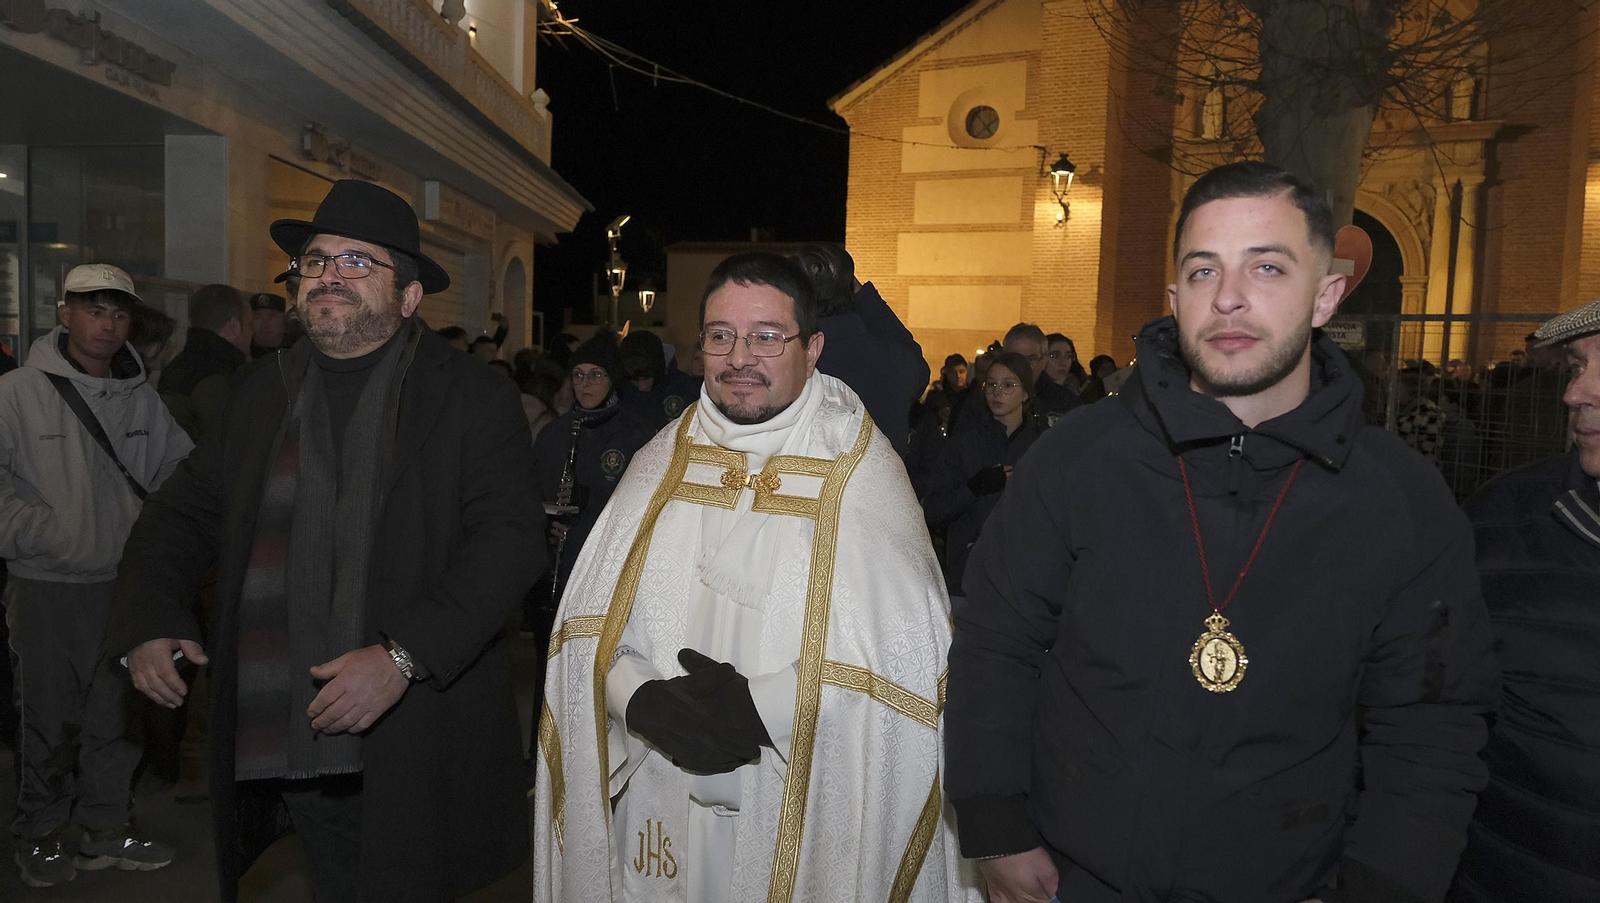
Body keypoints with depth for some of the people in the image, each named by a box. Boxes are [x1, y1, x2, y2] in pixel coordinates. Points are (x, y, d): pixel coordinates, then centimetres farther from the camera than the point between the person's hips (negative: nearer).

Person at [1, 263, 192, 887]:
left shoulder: (142, 398, 7)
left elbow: (181, 472, 12)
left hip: (125, 584, 4)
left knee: (119, 717, 12)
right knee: (50, 720, 6)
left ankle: (107, 832, 27)